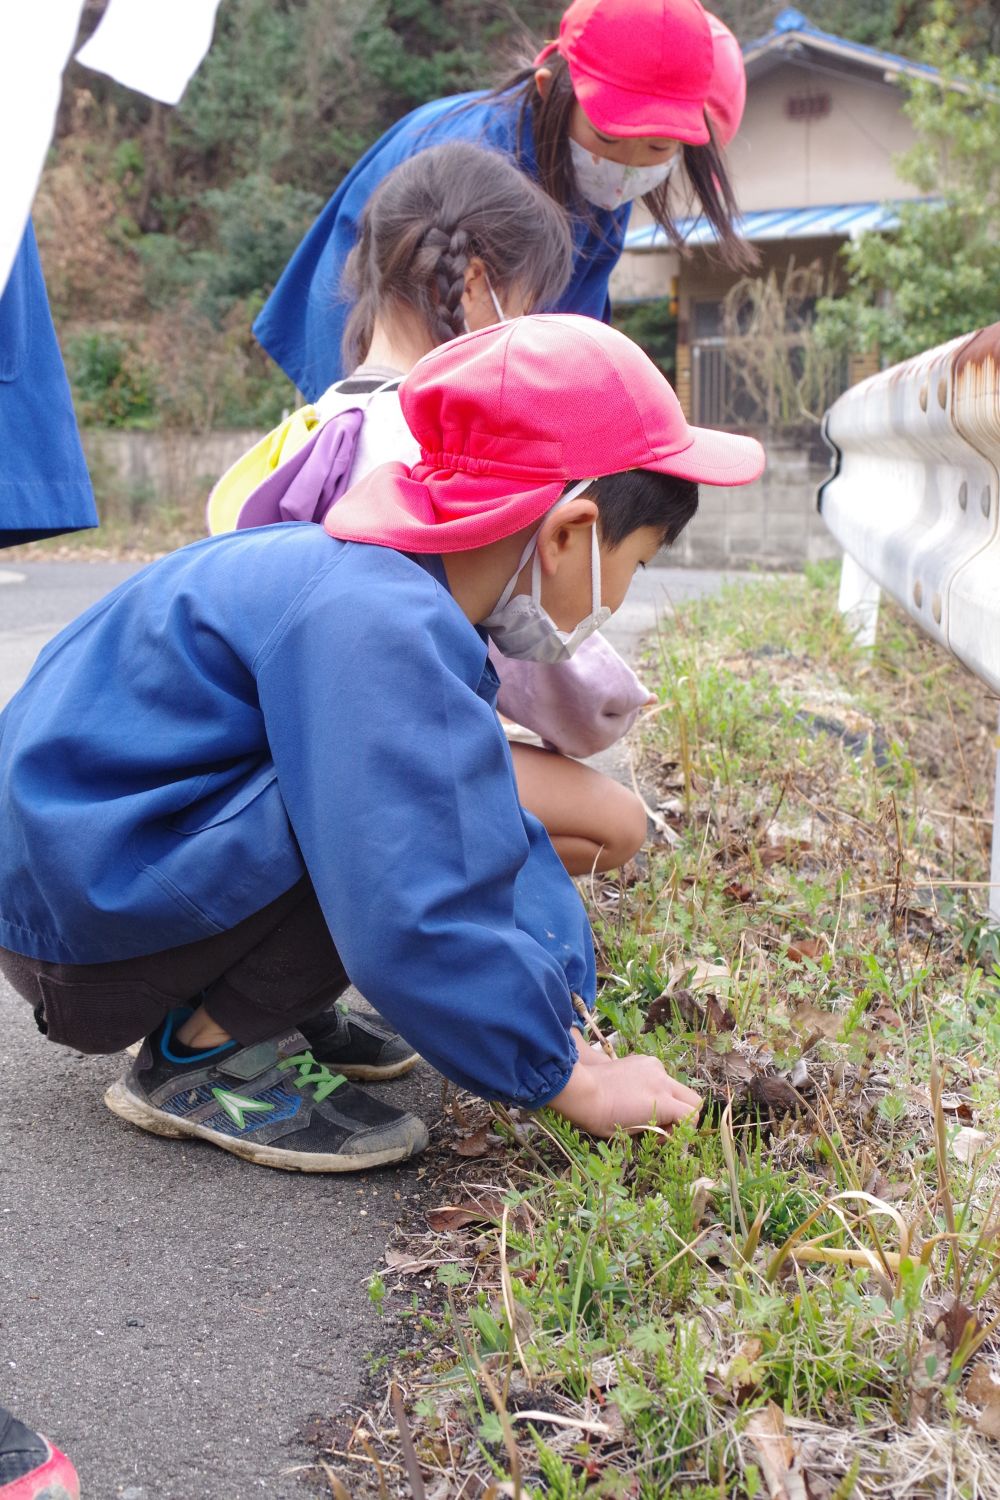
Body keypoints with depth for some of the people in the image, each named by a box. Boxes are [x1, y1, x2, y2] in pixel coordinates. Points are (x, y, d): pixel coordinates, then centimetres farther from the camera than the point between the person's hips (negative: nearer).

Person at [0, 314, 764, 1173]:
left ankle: (246, 1006, 9)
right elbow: (415, 927, -32)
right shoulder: (376, 627, -26)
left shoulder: (393, 588, 6)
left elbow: (503, 844, 10)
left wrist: (563, 1028, 4)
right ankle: (203, 1054, -9)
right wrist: (570, 1081, -18)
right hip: (75, 927, -10)